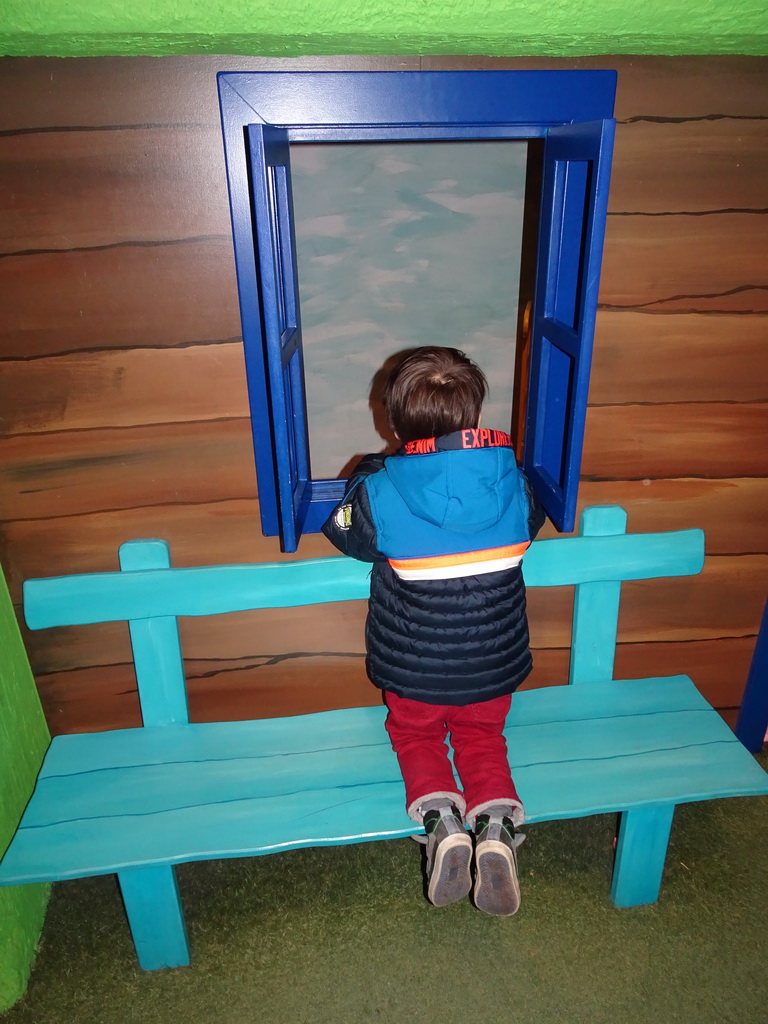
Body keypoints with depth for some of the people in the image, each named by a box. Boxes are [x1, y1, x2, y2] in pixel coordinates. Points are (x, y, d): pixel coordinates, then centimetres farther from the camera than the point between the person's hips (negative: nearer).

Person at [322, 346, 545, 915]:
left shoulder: (380, 491, -20)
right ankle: (496, 820, -1)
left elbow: (344, 533, 1)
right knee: (482, 737, 25)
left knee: (415, 733, 25)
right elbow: (532, 523, 10)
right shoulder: (514, 482, -13)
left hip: (414, 669, -2)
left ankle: (439, 816, -1)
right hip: (495, 665, 2)